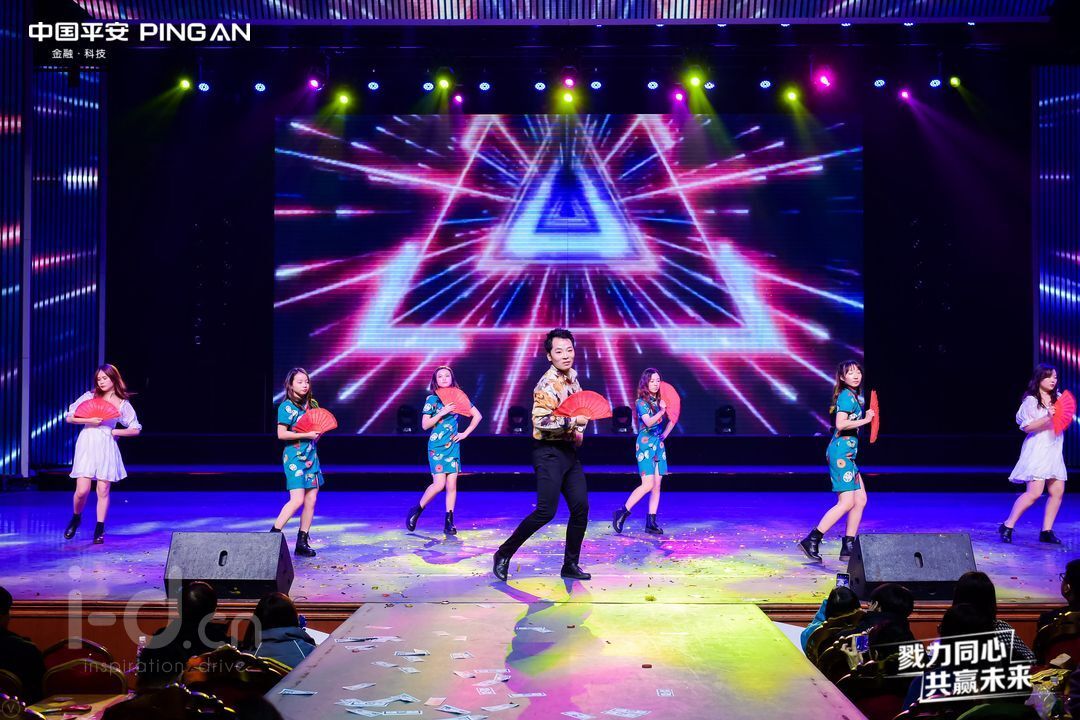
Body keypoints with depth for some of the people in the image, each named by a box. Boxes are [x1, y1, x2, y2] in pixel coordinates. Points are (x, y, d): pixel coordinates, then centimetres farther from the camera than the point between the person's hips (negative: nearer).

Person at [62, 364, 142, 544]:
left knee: (103, 491, 0)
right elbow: (69, 417, 4)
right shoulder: (89, 396, 5)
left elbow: (136, 429, 9)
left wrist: (114, 431, 0)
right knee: (82, 490, -8)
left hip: (107, 447, 1)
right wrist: (88, 421, -9)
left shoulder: (122, 404, 6)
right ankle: (75, 518, 21)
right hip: (87, 445, -1)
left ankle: (100, 530, 10)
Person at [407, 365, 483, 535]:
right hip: (436, 446, -3)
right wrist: (442, 413, -15)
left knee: (452, 485, -1)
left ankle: (449, 522, 3)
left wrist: (465, 433, 6)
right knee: (439, 484, -14)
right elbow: (425, 425, -5)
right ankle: (416, 511, 5)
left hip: (453, 446, 3)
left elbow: (477, 416, 13)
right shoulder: (432, 399, -2)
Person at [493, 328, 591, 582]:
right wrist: (575, 421, -24)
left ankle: (570, 564, 14)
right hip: (549, 453, -8)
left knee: (581, 507, 4)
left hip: (569, 451, 8)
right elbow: (541, 421, -26)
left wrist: (578, 432, 11)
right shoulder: (547, 384, -16)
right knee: (546, 511, -12)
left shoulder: (572, 377, 11)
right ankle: (504, 553, 2)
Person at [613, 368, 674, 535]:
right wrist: (661, 411, -31)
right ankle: (622, 513, -6)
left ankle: (651, 523, 4)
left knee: (657, 485, 2)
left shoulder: (660, 401, 10)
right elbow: (649, 422, -22)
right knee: (648, 484, -15)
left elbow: (672, 420, 23)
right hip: (645, 445, -6)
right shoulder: (641, 402, -7)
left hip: (659, 446, 7)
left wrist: (665, 435, 12)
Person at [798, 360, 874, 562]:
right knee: (846, 502, -12)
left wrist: (866, 416, 11)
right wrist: (865, 420, -16)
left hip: (847, 454, 10)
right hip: (841, 453, -10)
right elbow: (841, 424, -24)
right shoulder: (846, 396, -12)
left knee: (861, 500, 9)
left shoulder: (852, 395, 18)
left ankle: (848, 548, 10)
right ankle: (811, 541, -11)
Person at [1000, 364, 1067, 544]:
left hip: (1054, 451, 7)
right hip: (1037, 450, -7)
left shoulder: (1057, 398, 13)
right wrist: (1047, 417, -24)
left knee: (1058, 492, 2)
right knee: (1034, 492, -15)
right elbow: (1027, 427, -14)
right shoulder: (1031, 400, -7)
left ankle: (1047, 531, 9)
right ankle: (1007, 526, -8)